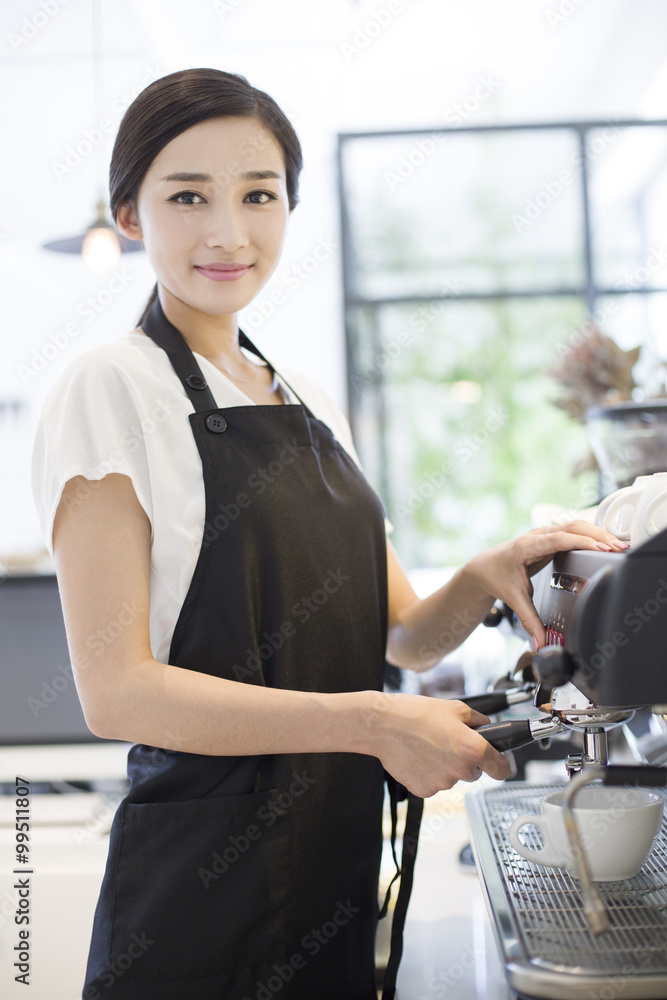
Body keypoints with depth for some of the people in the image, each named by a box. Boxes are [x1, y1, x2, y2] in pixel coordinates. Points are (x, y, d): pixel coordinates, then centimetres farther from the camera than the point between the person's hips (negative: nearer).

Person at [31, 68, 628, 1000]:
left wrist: (487, 576, -9)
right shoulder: (112, 389, -10)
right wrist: (372, 723, -21)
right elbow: (116, 690, -17)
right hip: (202, 897, -6)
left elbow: (403, 634, 11)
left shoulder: (311, 406, 10)